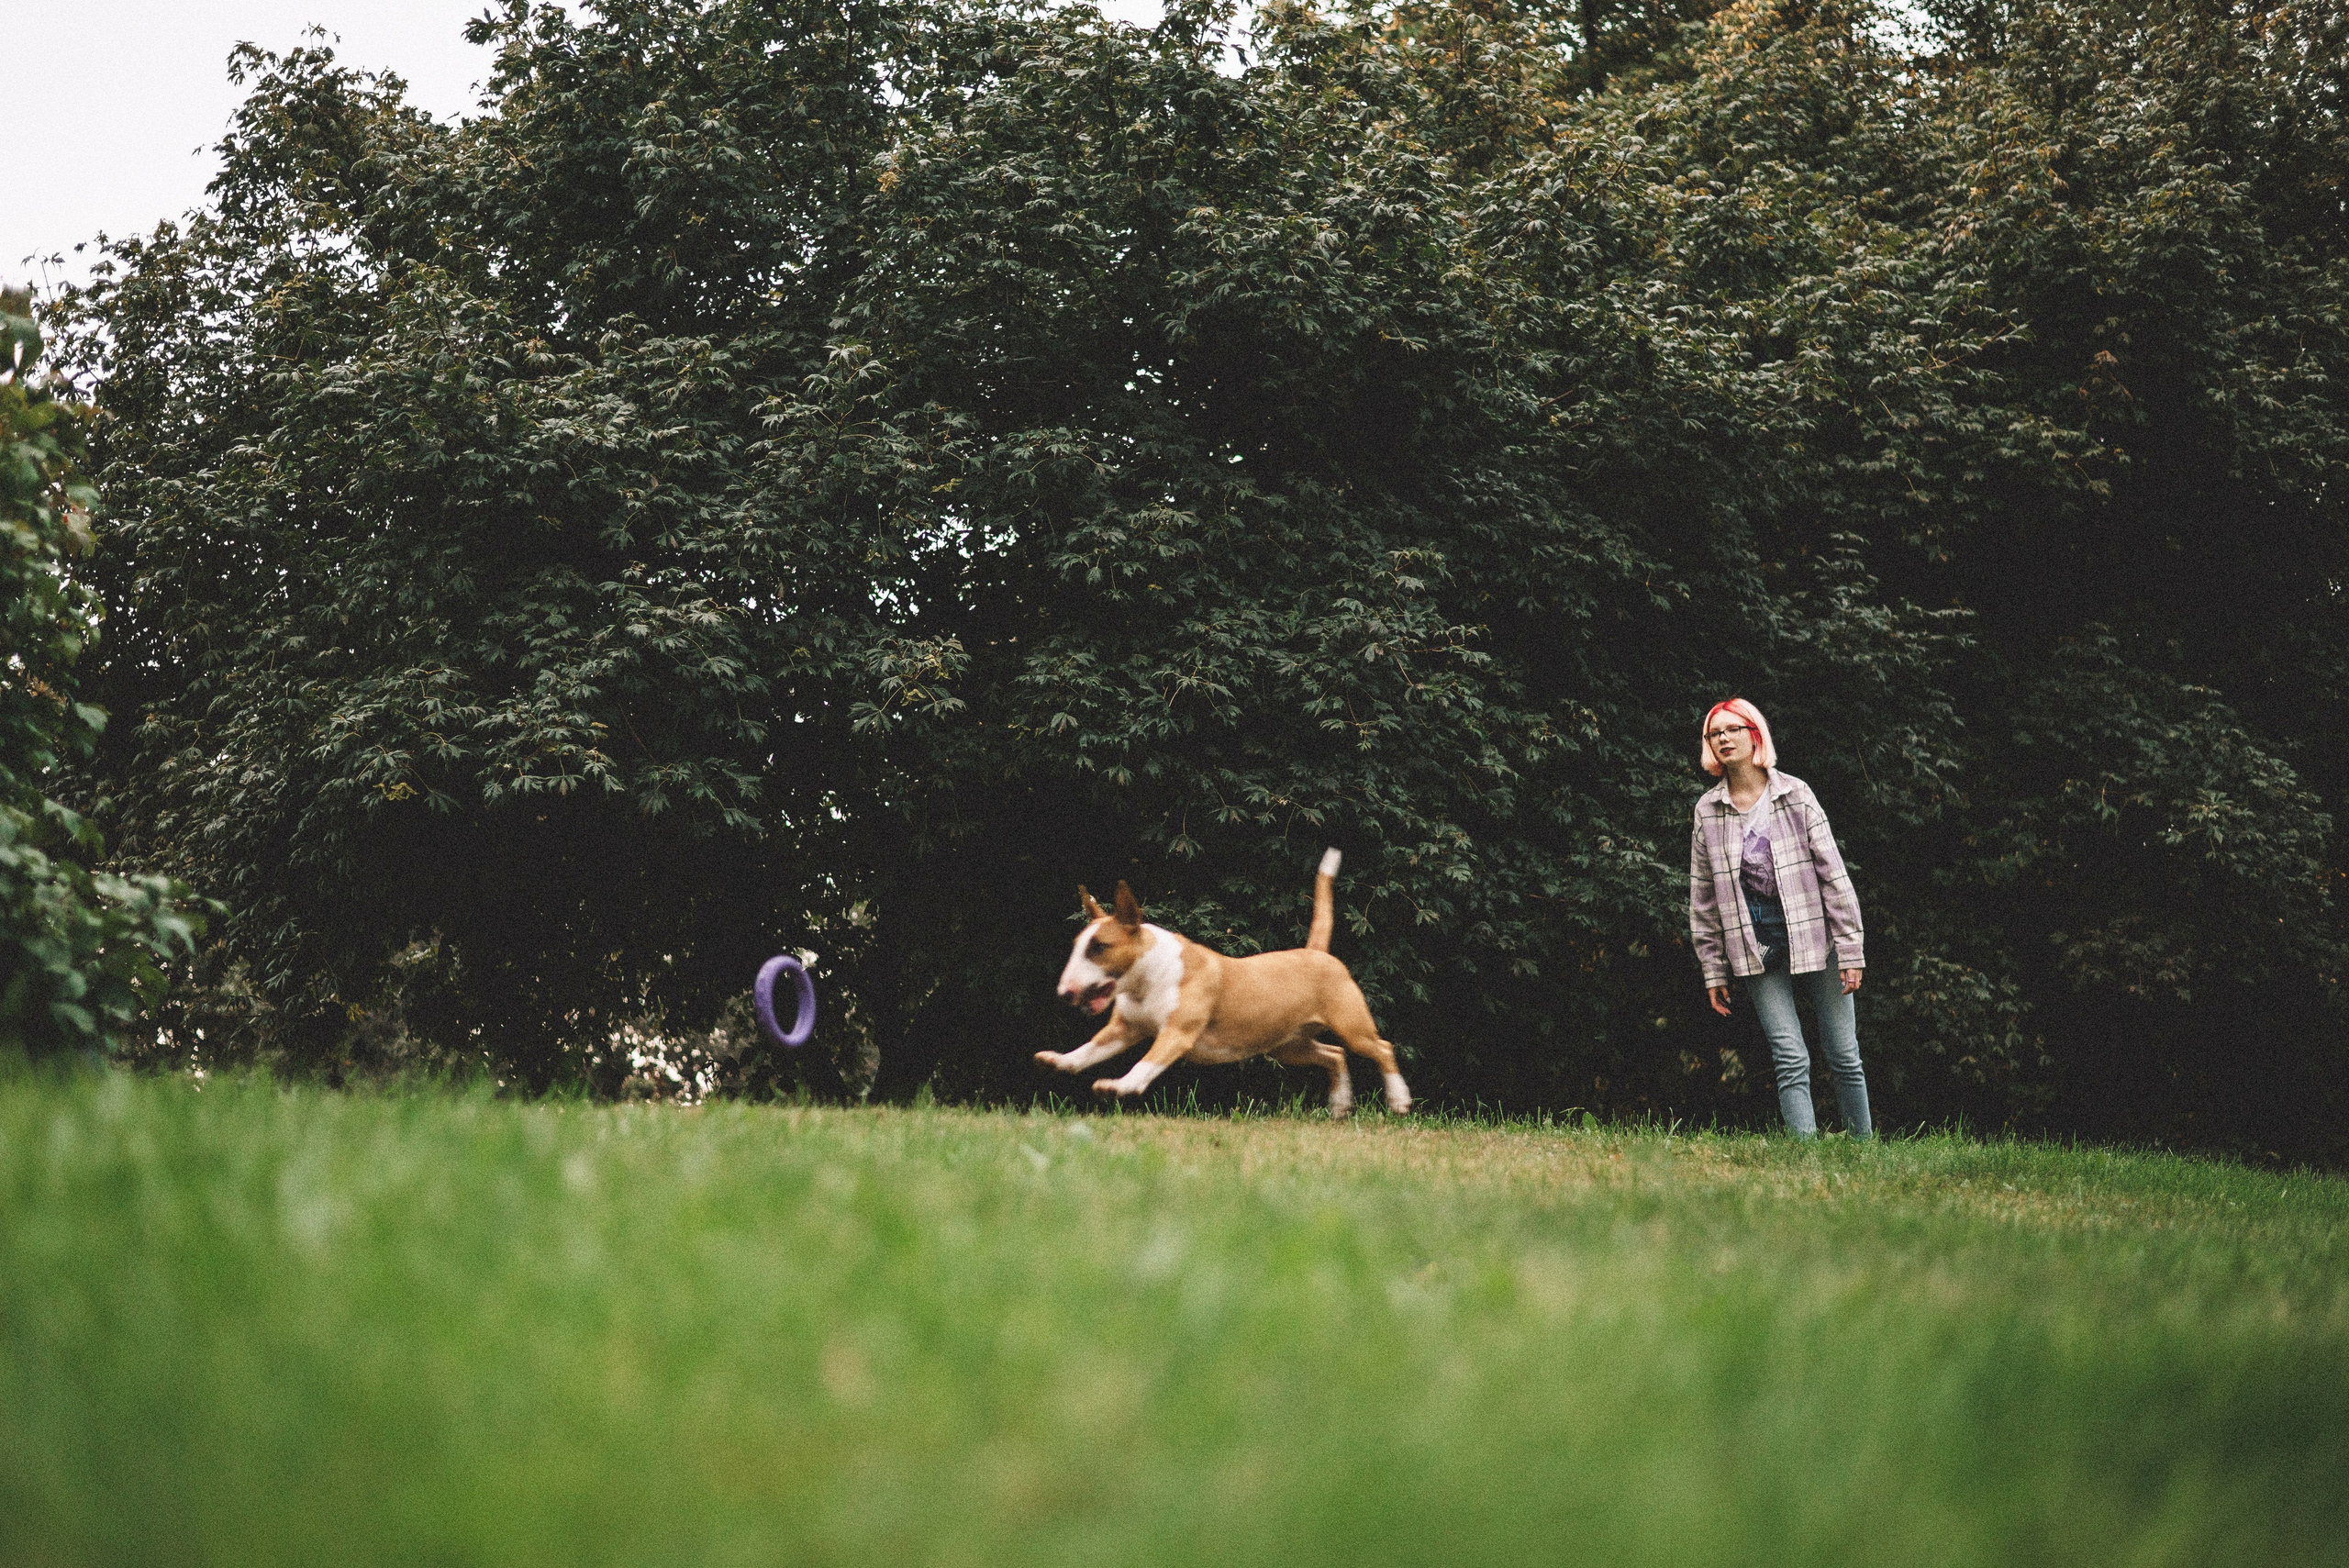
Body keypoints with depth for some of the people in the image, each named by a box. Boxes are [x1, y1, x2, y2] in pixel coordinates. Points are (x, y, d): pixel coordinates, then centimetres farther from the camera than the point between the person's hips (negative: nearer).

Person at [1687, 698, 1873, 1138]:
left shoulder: (1795, 795, 0)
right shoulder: (1708, 811, 5)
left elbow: (1833, 874, -1)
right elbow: (1703, 898, 9)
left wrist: (1850, 951, -5)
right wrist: (1713, 970, 7)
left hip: (1812, 935, -1)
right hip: (1755, 945, 1)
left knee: (1844, 1056, 3)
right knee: (1790, 1059, -8)